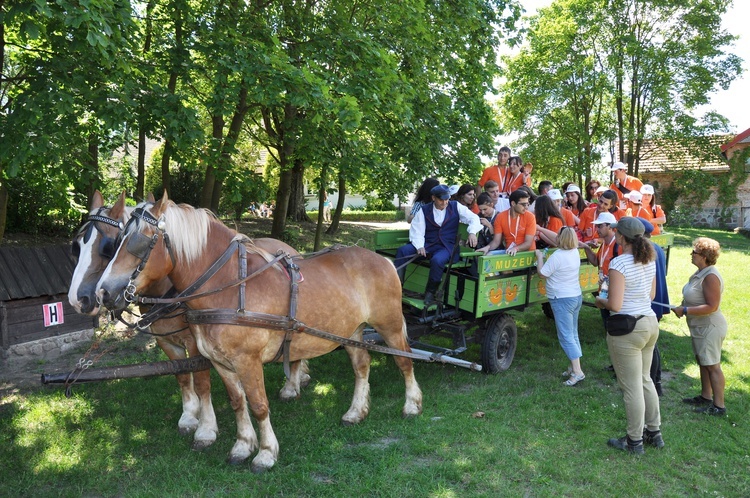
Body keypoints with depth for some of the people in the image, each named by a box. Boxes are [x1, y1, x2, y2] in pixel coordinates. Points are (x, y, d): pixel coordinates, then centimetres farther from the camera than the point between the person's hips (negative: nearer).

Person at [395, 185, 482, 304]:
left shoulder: (456, 207, 5)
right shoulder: (424, 210, 4)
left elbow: (473, 218, 3)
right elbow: (417, 231, -2)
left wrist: (472, 232, -17)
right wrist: (419, 246, -21)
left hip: (447, 246, -2)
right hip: (427, 245, 2)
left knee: (437, 260, -36)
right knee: (403, 250, -20)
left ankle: (430, 292, -15)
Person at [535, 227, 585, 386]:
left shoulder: (557, 256, -21)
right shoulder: (575, 252, 5)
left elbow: (542, 273, -13)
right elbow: (554, 239, 19)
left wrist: (539, 256, 0)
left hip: (562, 300, -9)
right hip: (576, 297, 9)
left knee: (566, 336, -6)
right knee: (573, 334, 15)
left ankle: (577, 372, -9)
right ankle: (573, 367, 20)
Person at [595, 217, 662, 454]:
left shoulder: (619, 263, -21)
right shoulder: (649, 259, 5)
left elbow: (615, 305, -22)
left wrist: (601, 301, -3)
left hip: (627, 330, -8)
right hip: (650, 323, 8)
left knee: (632, 387, 5)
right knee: (645, 380, 22)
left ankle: (634, 441, 20)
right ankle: (654, 432, 34)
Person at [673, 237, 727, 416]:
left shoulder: (711, 276, -24)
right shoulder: (700, 272, 7)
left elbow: (712, 306, -27)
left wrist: (685, 311, -25)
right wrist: (683, 307, 4)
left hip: (710, 327, -10)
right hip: (700, 327, 10)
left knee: (712, 366, -2)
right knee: (703, 362, 19)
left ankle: (719, 406, 7)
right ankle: (706, 397, 32)